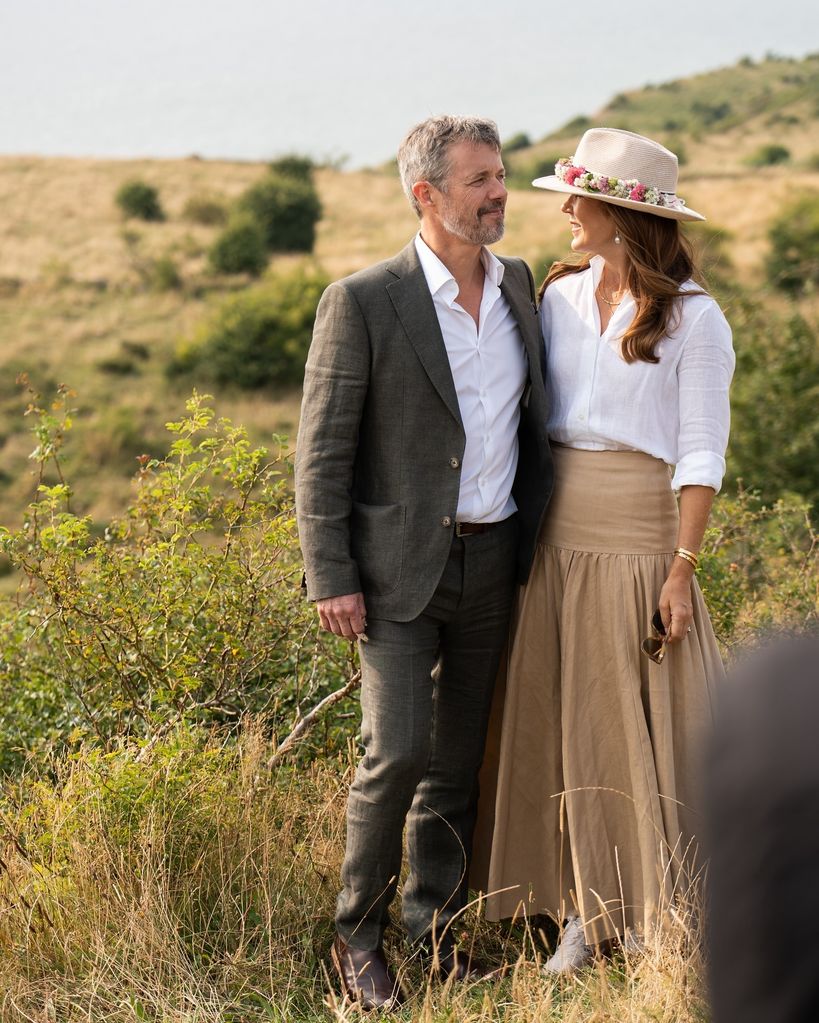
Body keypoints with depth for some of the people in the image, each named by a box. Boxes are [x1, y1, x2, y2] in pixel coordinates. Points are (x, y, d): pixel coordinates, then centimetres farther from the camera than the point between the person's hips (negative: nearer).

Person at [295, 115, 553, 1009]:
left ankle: (432, 930, 24)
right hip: (400, 567, -5)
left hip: (493, 564, 5)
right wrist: (331, 579, -13)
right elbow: (321, 452, -8)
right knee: (398, 752, -11)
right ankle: (358, 935, 7)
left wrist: (536, 544, 15)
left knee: (458, 760, 11)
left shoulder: (518, 284, 8)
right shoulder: (363, 301, -10)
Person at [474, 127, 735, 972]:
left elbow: (702, 454, -8)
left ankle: (663, 923, 16)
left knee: (643, 725, 1)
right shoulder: (558, 298, 9)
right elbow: (530, 418, 11)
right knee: (561, 722, 7)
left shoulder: (691, 318, -6)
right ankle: (584, 911, 18)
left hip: (638, 537, -5)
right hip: (554, 536, 5)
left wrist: (682, 570, -13)